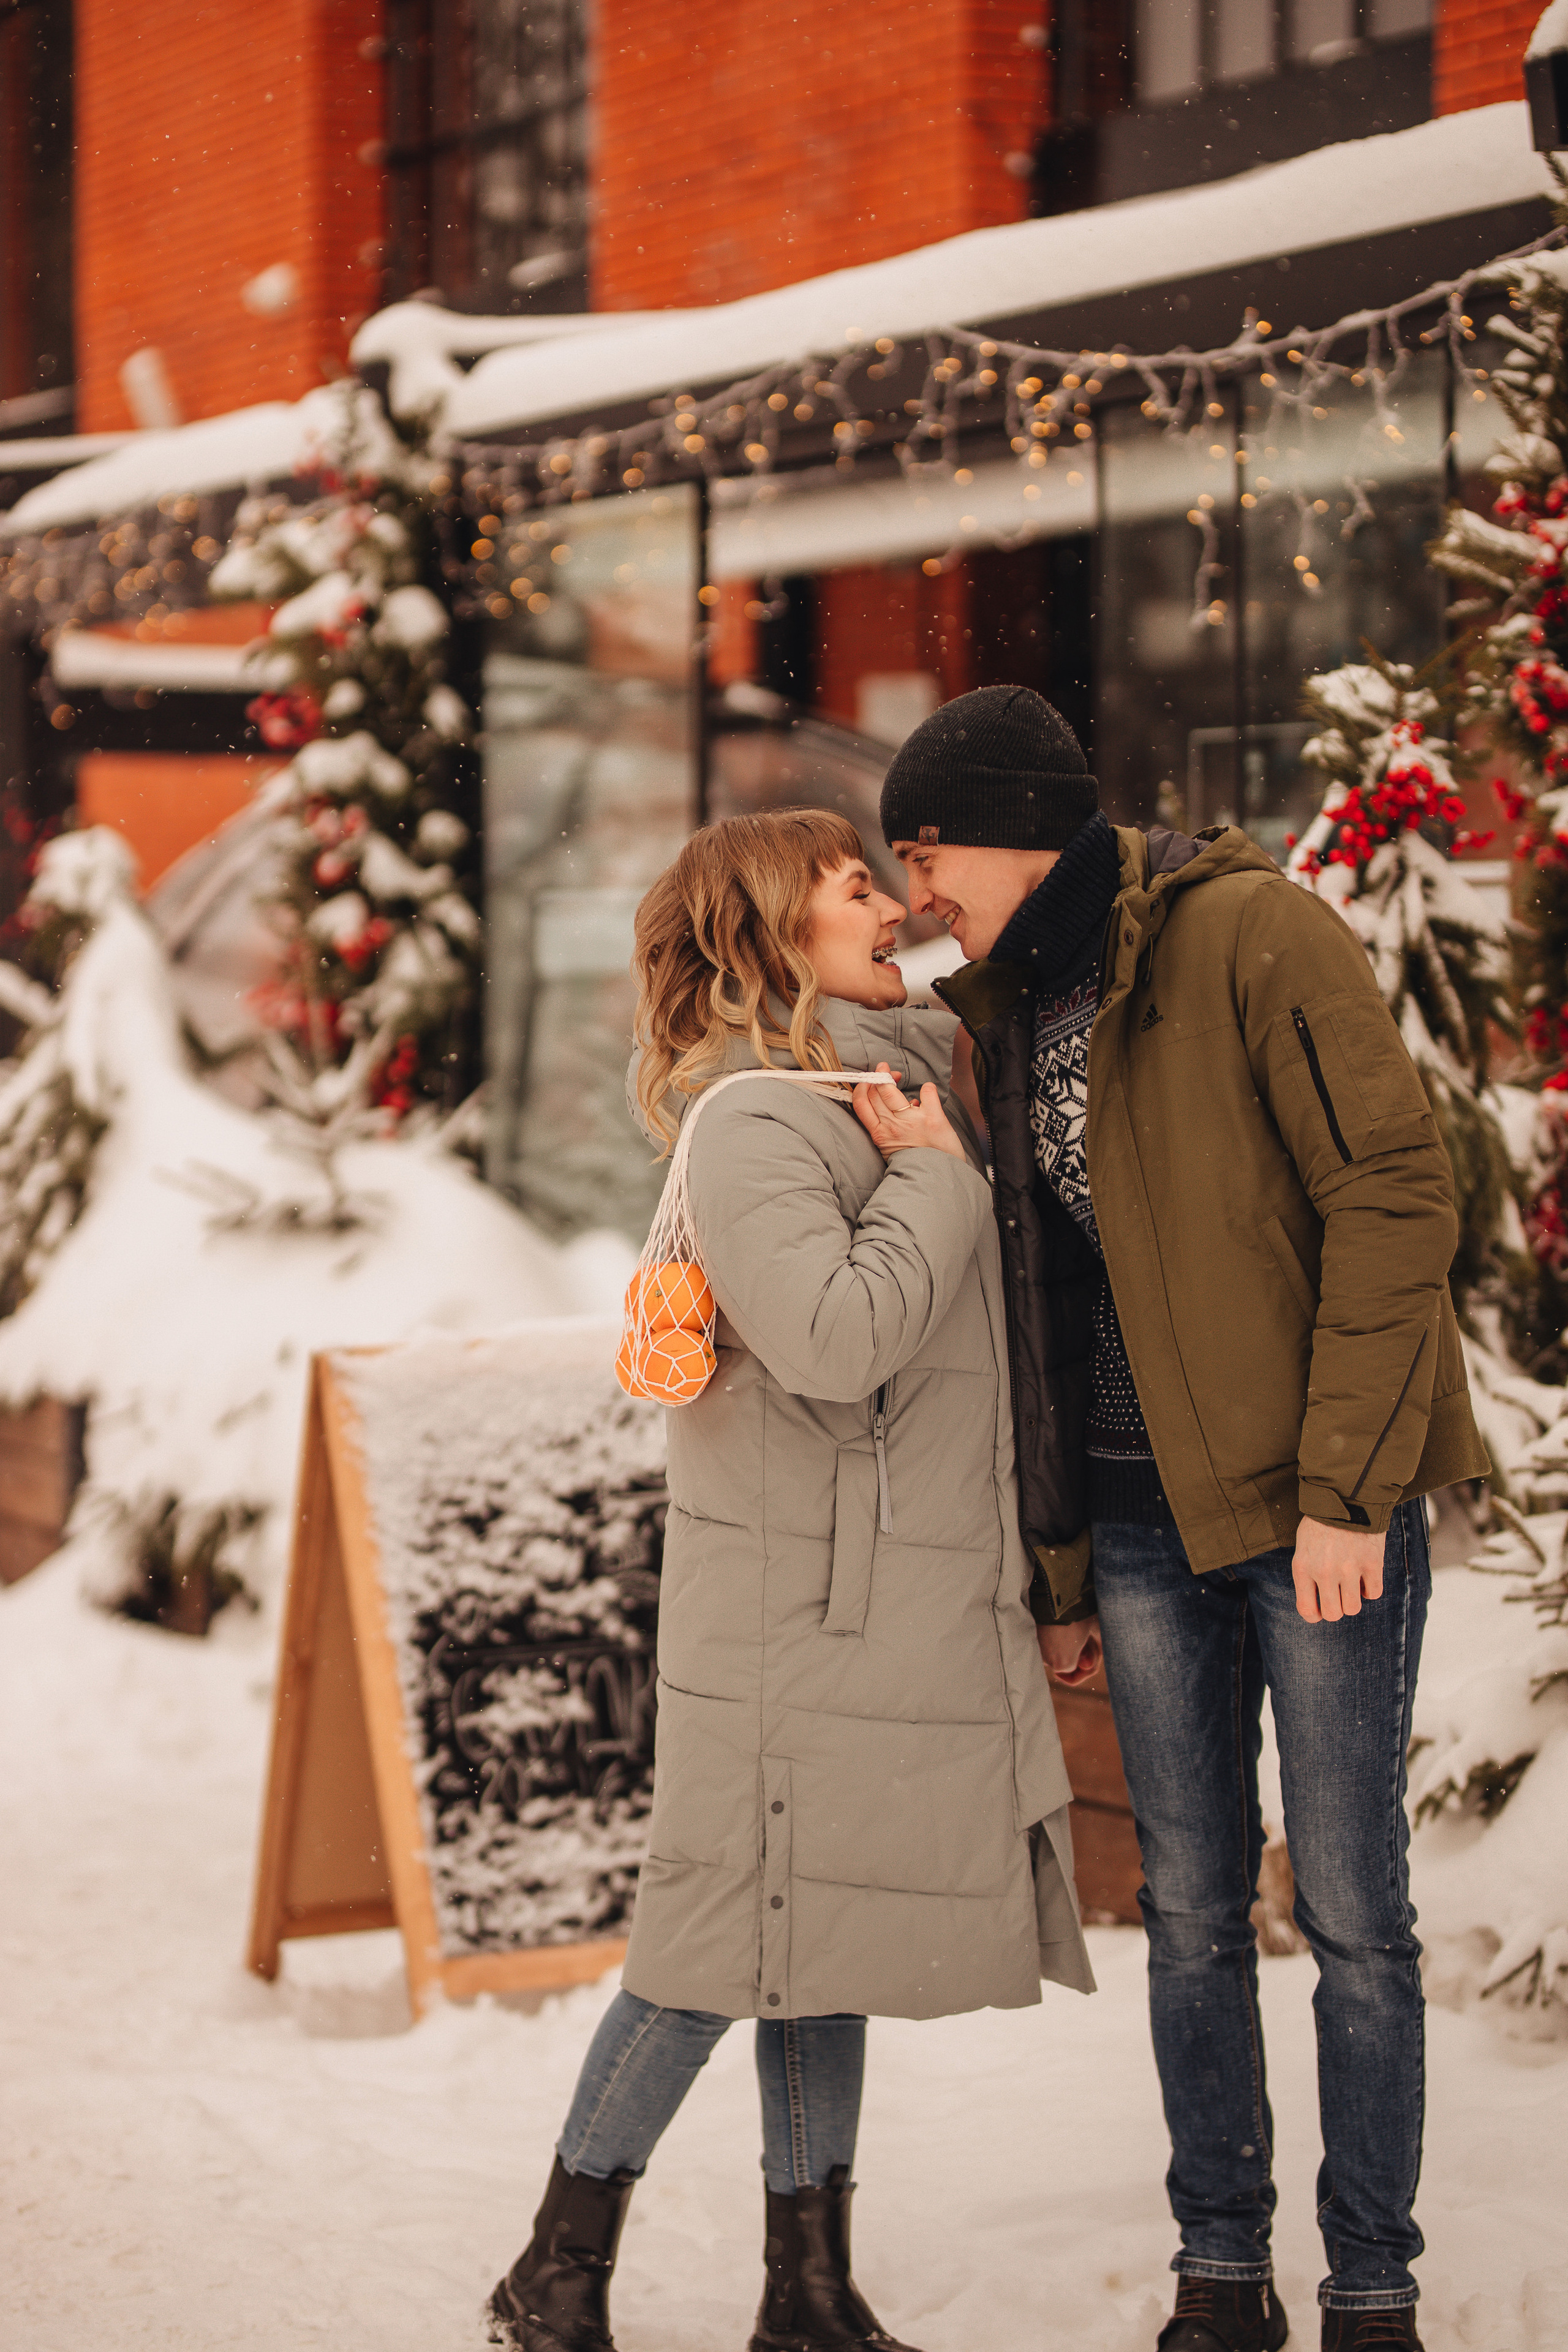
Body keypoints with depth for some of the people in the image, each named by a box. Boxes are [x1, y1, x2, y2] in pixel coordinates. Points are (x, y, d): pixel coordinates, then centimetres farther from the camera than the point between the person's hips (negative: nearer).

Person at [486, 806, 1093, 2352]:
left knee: (825, 1935, 12)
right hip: (798, 1601, -9)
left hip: (908, 1595, 9)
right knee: (735, 1935, -3)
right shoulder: (754, 1121, -16)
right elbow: (833, 1336, -29)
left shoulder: (909, 1071, 13)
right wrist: (937, 1176, -17)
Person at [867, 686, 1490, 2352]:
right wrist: (1059, 1568, 15)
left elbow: (1394, 1198, -15)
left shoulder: (1251, 935, -10)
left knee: (1352, 1910, -1)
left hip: (1317, 1501, -6)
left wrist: (1345, 1492, -18)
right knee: (1190, 1910, 9)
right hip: (1143, 1512, 6)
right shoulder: (1007, 1014, 12)